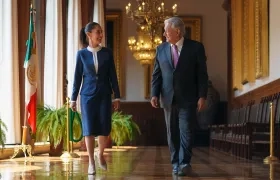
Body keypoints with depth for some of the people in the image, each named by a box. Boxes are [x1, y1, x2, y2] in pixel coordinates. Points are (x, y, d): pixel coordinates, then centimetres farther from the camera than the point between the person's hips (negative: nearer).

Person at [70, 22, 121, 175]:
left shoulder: (107, 53, 2)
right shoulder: (82, 54, 0)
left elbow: (112, 76, 4)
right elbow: (77, 77, 4)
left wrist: (117, 96, 1)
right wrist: (73, 98, 2)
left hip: (104, 95, 1)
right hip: (87, 95, -1)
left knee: (105, 128, -1)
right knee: (89, 129, -1)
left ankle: (100, 154, 26)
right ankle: (91, 161, 10)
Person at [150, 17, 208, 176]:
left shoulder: (196, 47, -2)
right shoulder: (161, 49, 8)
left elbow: (202, 74, -4)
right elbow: (157, 74, 9)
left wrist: (202, 96, -9)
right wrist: (155, 94, -2)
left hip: (188, 98, -3)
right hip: (168, 98, 4)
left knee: (186, 132, -5)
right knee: (172, 132, 7)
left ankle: (184, 163, -1)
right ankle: (176, 162, 15)